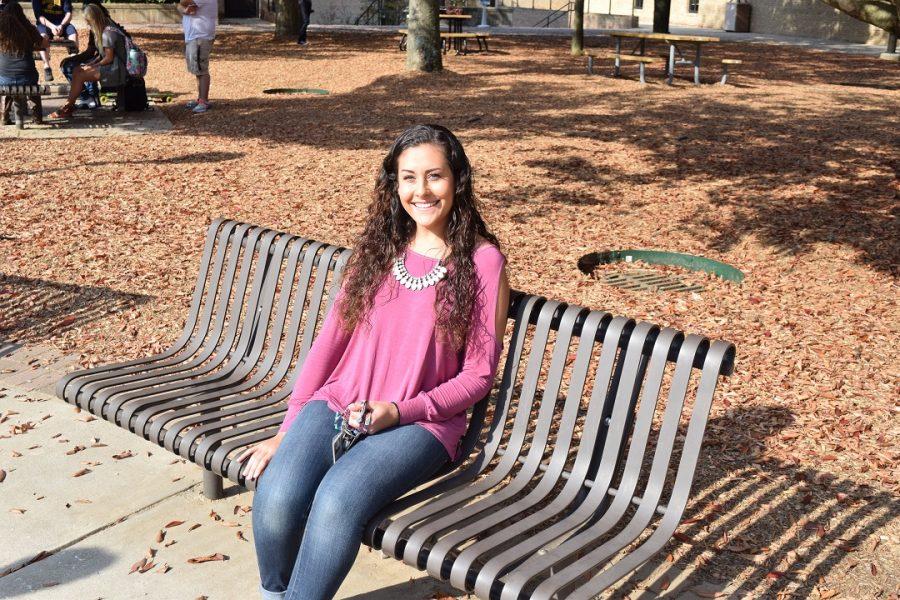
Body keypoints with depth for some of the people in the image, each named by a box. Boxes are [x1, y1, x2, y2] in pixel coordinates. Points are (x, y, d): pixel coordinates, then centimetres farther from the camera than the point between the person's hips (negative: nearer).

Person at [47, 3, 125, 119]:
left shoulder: (108, 33, -15)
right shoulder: (104, 31, 15)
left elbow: (109, 58, -18)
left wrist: (93, 66, -7)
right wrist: (91, 63, 3)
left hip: (116, 70, -10)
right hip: (110, 67, 10)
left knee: (80, 76, -17)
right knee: (77, 70, 1)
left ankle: (66, 108, -7)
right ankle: (69, 106, -6)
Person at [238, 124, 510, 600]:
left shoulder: (481, 260, -1)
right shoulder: (377, 247, 12)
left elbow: (478, 374, -1)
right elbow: (330, 340, 10)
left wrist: (399, 410, -13)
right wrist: (288, 430, 5)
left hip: (418, 422, -3)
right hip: (337, 405, 4)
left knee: (335, 501, -33)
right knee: (275, 500, -25)